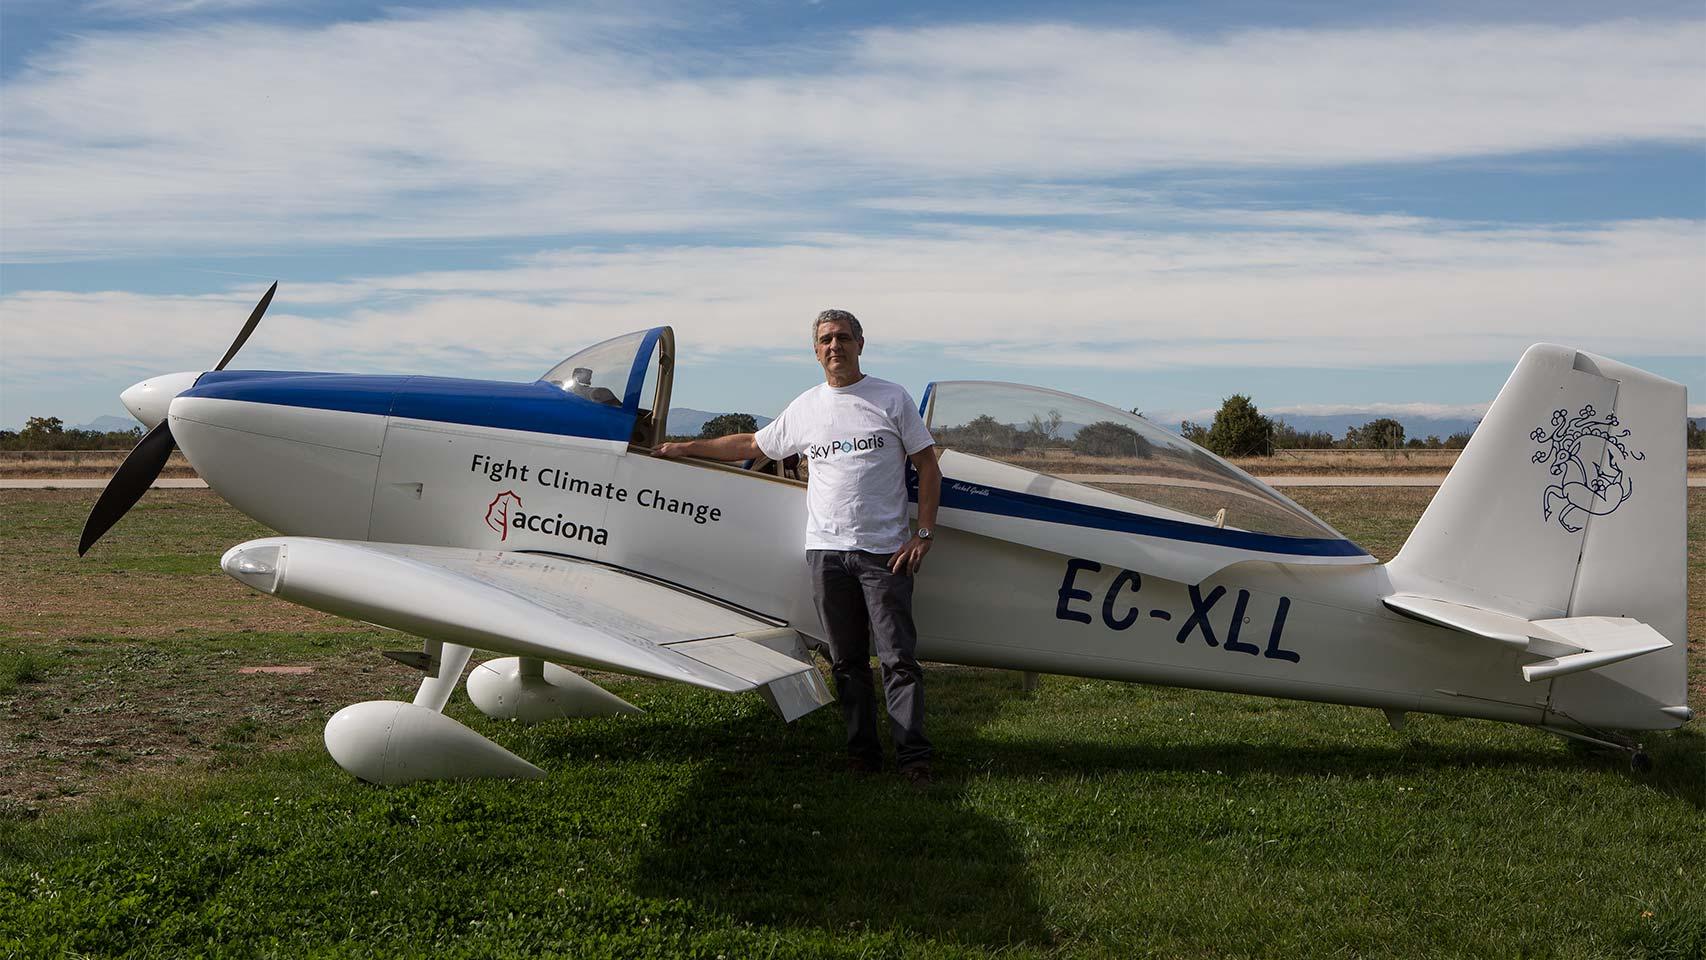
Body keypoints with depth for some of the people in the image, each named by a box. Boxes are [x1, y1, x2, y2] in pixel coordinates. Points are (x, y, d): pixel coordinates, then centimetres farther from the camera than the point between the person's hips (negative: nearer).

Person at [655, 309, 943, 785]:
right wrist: (684, 448, 24)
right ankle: (862, 751, 16)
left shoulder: (892, 399, 3)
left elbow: (927, 465, 3)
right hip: (826, 549, 4)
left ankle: (913, 757, -2)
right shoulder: (805, 408, 13)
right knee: (847, 660, 8)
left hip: (884, 550, -3)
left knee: (898, 658, -6)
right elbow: (752, 445, 24)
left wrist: (922, 533, -5)